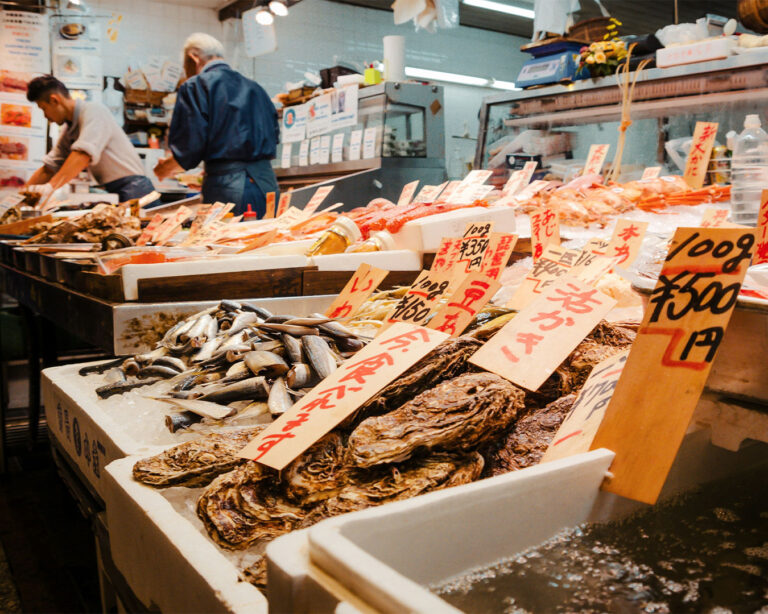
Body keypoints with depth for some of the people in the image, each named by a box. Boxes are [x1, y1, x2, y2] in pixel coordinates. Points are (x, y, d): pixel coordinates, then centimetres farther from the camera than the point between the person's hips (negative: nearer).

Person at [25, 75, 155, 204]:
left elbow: (84, 154, -24)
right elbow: (48, 169, 22)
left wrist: (50, 186, -32)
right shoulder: (68, 133, 19)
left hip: (133, 190, -8)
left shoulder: (94, 111, -9)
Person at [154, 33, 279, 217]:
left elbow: (191, 145, -8)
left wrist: (164, 169, 12)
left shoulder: (195, 86, 0)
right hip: (268, 181, 6)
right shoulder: (255, 88, 19)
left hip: (228, 187, -6)